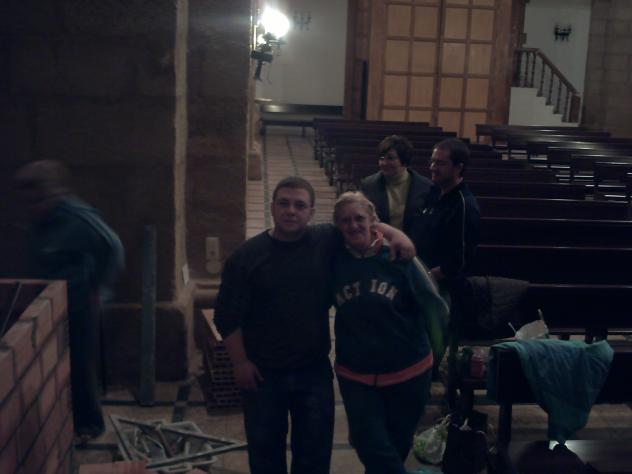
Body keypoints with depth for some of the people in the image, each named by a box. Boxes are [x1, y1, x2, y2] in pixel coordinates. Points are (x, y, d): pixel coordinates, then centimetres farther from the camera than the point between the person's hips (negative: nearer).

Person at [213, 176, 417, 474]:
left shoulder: (327, 241, -4)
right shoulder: (246, 256, -8)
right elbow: (227, 315, -5)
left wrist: (395, 234, -10)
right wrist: (239, 362, -8)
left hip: (314, 371, 2)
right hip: (263, 373, -1)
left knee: (315, 449, 13)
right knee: (265, 448, 13)